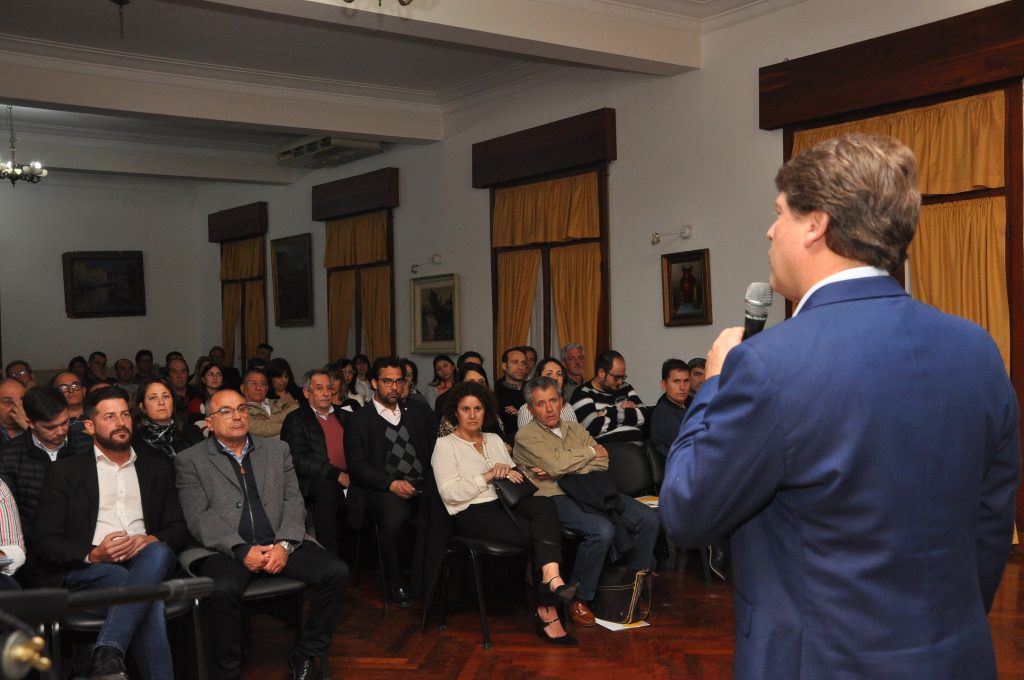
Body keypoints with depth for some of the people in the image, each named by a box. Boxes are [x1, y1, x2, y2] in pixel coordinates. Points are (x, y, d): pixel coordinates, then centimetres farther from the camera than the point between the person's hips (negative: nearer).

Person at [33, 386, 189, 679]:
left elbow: (179, 529, 15)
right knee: (151, 600, -36)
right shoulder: (65, 471, 13)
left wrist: (154, 540, -9)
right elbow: (44, 542, 5)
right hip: (86, 572, -2)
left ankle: (107, 653, -43)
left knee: (160, 551, -37)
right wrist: (91, 554, -14)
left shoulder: (157, 468, 21)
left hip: (144, 564, 2)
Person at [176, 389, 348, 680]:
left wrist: (284, 545, -10)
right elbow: (198, 518, -4)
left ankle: (305, 656, -1)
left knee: (336, 572, -19)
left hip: (279, 546, 4)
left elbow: (294, 501, 9)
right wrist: (242, 550, -17)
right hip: (225, 550, -3)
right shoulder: (190, 460, 7)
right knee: (222, 590, -36)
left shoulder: (277, 450, 18)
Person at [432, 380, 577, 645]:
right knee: (542, 533, -29)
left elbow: (515, 477, 24)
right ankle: (548, 612, -28)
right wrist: (489, 475, -10)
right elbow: (449, 492, -7)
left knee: (544, 504, -32)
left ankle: (551, 579, -45)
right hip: (472, 514, -5)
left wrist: (510, 473, 0)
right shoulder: (445, 445, 7)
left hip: (505, 504, 5)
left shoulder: (494, 440, 25)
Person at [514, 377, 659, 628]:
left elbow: (603, 462, 5)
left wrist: (563, 469, -9)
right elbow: (556, 463, -16)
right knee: (602, 529, -32)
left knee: (649, 518, -9)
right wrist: (590, 452, 0)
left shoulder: (576, 429, 20)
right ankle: (578, 599, -14)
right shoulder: (526, 436, 1)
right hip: (555, 497, -6)